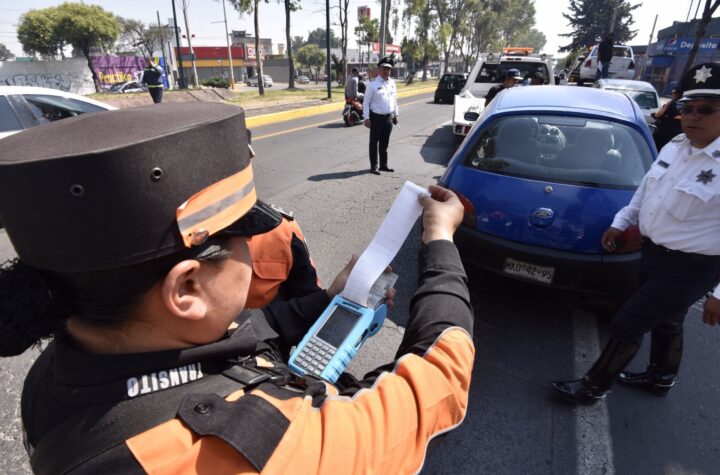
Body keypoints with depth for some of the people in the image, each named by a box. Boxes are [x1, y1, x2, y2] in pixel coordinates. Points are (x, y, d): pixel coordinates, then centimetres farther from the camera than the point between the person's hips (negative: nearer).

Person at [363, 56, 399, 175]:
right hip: (376, 117, -5)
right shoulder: (373, 84, -10)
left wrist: (395, 114, 16)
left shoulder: (392, 83, 8)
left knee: (385, 143, 14)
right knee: (374, 142, 2)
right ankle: (374, 166, 9)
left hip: (389, 118, 6)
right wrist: (366, 118, -16)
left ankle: (384, 164, 24)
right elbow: (366, 102, -11)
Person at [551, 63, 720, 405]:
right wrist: (620, 223, 17)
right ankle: (660, 378, 49)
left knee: (626, 325, -3)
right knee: (665, 322, 26)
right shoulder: (673, 148, 1)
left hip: (688, 268, -7)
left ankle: (593, 387, 17)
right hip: (653, 252, 7)